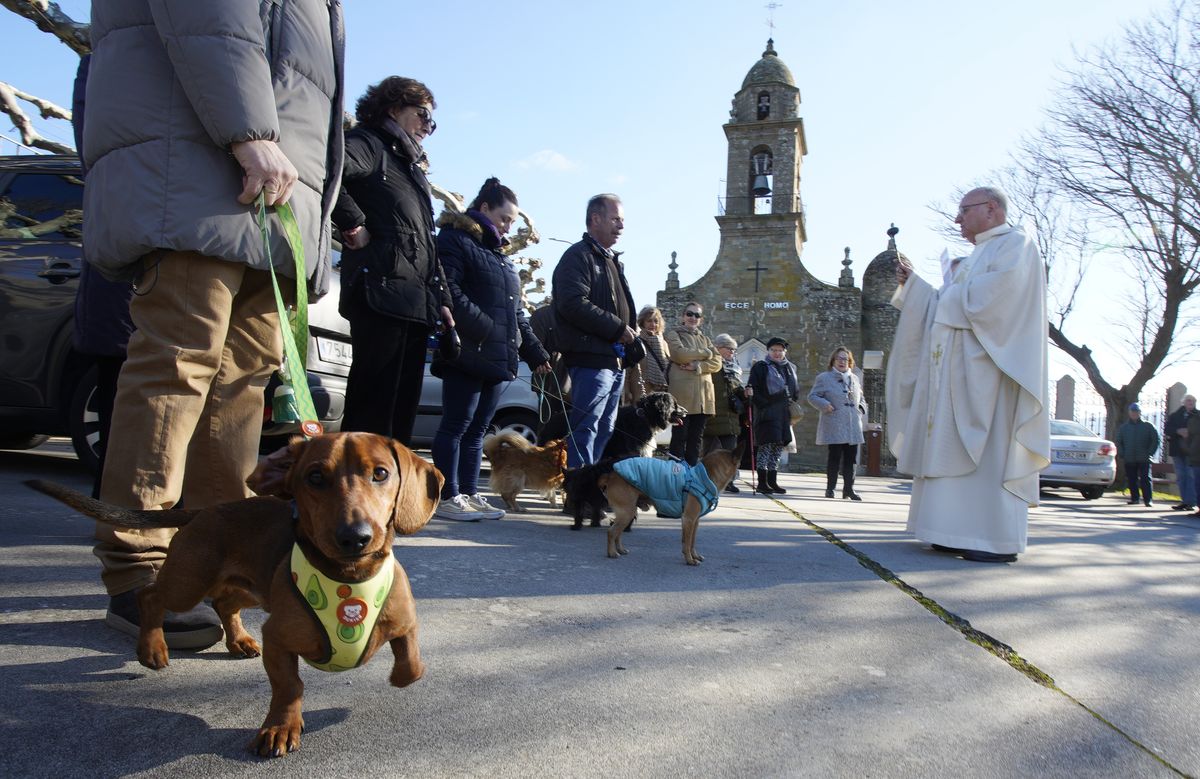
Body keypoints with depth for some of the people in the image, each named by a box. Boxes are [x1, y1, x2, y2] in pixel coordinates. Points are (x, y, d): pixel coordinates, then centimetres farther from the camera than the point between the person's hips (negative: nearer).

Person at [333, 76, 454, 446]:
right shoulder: (369, 143, 3)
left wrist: (441, 298, 20)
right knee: (372, 413, -11)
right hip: (382, 293, -9)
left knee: (402, 413, 8)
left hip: (416, 304, 9)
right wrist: (353, 226, -15)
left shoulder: (413, 168, 29)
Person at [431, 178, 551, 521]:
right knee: (456, 425, -4)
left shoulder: (499, 254, 26)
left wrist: (535, 352, 21)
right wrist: (484, 329, -20)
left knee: (477, 429, 10)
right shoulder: (455, 240, -1)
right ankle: (447, 497, 1)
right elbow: (449, 290, -16)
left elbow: (517, 312, 26)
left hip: (498, 357, 8)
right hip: (468, 353, -8)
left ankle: (469, 494, 14)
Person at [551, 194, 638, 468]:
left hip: (615, 360, 10)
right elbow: (573, 304, -21)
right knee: (586, 429, -12)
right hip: (591, 358, -10)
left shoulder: (612, 260, 24)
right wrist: (617, 328, -17)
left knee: (604, 430, 13)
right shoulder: (579, 256, -7)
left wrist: (629, 332, 13)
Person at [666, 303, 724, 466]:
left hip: (703, 391, 5)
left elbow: (717, 362, 9)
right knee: (680, 436, -6)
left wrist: (698, 366, -9)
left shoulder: (704, 338, 24)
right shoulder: (674, 333, 10)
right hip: (682, 390, -5)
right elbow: (679, 354, -11)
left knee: (697, 437, 3)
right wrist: (705, 353, -1)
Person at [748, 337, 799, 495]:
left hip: (784, 415, 6)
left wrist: (793, 409, 11)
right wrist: (764, 404, -22)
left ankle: (772, 482, 16)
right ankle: (762, 483, -5)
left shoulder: (790, 368, 18)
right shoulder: (760, 367, 0)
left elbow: (796, 391, 24)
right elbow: (753, 389, -8)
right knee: (766, 446, -8)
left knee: (778, 447, 9)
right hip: (767, 414, -6)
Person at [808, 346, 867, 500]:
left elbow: (860, 399, 28)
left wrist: (861, 408, 8)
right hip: (834, 426, -5)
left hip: (853, 425, 5)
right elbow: (812, 396, 0)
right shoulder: (824, 378, 2)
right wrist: (825, 405, -15)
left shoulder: (855, 379, 18)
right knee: (835, 456, -5)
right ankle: (830, 488, 5)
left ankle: (848, 488, 13)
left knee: (851, 457, 5)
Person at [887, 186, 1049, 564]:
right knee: (959, 451, 4)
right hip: (961, 370, 9)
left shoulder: (1016, 243, 1)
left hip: (989, 368, -9)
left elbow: (1003, 288, -20)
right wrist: (912, 284, 13)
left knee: (991, 451, -12)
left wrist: (954, 294, -6)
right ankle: (967, 534, 7)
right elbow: (948, 307, 22)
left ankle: (999, 541, -10)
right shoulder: (979, 255, 27)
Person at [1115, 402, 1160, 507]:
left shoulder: (1148, 426, 4)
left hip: (1144, 459, -2)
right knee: (1132, 480, 5)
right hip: (1129, 460, 2)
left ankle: (1148, 499, -4)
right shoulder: (1123, 427, 10)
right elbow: (1118, 442, 14)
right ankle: (1134, 498, 14)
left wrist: (1150, 453, -5)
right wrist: (1122, 455, 3)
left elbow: (1156, 440, 4)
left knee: (1145, 479, -6)